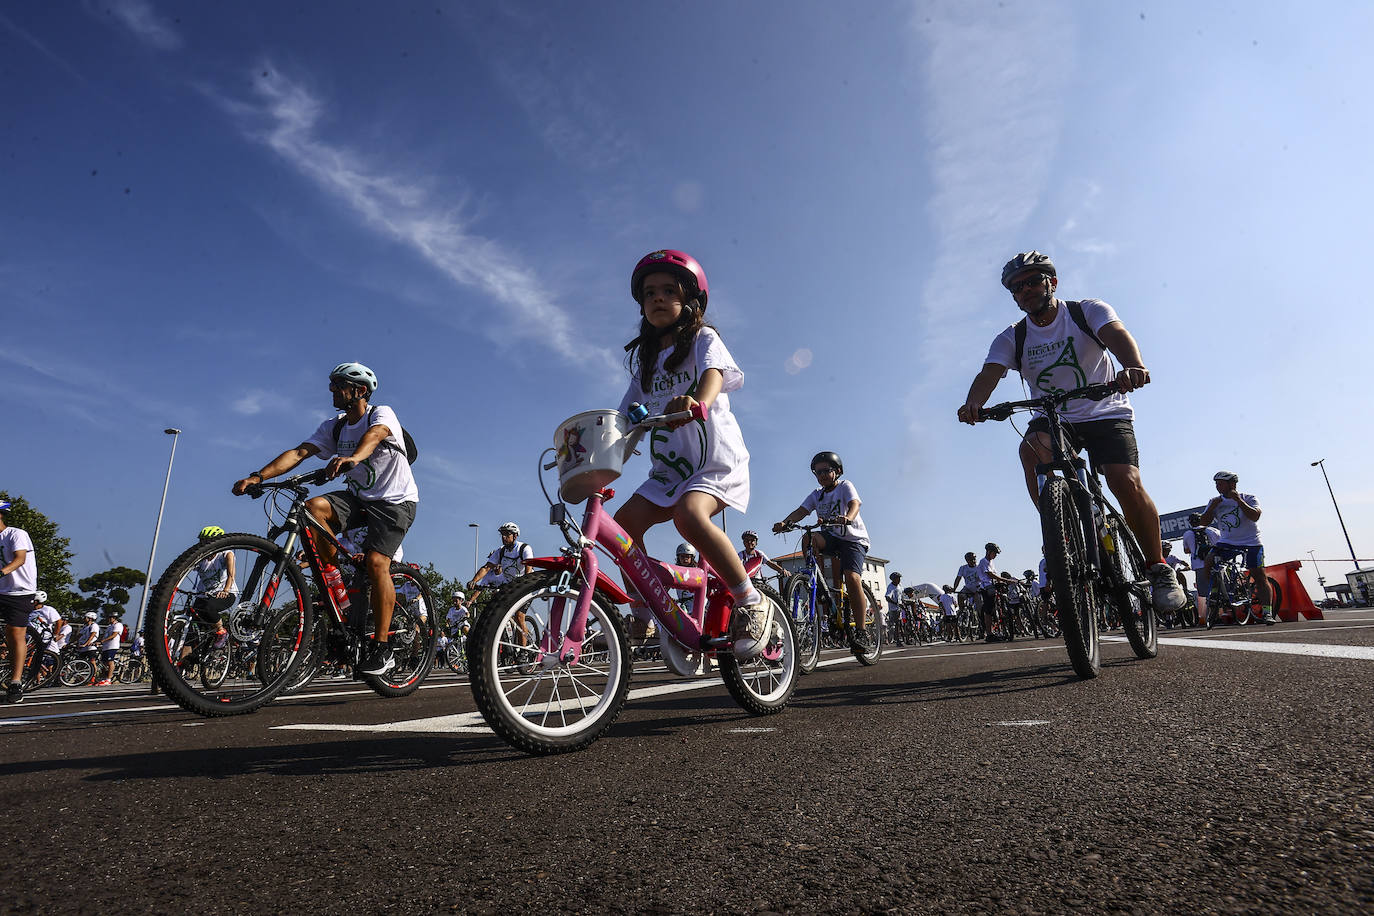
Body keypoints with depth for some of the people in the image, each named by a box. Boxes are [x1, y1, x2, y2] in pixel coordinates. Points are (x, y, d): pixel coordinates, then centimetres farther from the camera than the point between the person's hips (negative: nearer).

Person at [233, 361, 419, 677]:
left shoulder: (382, 413, -11)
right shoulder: (333, 427, 7)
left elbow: (374, 435, -34)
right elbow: (299, 452, -5)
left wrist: (352, 458, -57)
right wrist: (258, 476, -21)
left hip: (395, 501, -6)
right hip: (359, 498, 6)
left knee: (375, 561, -23)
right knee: (314, 507, -24)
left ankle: (381, 649, -16)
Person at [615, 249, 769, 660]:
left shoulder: (703, 338, 1)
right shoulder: (645, 358, 17)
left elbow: (714, 372, -22)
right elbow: (626, 416, 15)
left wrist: (697, 401, -45)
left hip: (717, 461, -5)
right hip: (668, 469, 6)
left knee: (689, 515, -33)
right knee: (623, 523, -15)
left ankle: (750, 601, -17)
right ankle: (648, 609, 0)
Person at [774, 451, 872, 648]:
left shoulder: (845, 486, -4)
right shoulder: (817, 494, 10)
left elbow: (854, 503, -25)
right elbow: (800, 511, -5)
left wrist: (848, 518, -49)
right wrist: (785, 523, -26)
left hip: (854, 538, -5)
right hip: (832, 538, 5)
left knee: (852, 578, -25)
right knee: (809, 538, -26)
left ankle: (860, 632, -15)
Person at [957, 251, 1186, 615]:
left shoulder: (1087, 311, -6)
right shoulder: (1012, 339, 0)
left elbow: (1116, 334, -26)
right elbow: (989, 373, -17)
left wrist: (1133, 367, -50)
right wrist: (973, 404, -41)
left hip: (1105, 412, -1)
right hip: (1054, 419, 2)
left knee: (1126, 483, -22)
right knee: (1031, 448, -33)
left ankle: (1158, 568, 0)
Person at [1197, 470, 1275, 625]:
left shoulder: (1248, 498, -3)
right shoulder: (1216, 501, 7)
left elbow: (1254, 516, -22)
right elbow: (1204, 522, -1)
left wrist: (1238, 499, -24)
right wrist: (1212, 507, -14)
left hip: (1251, 542, -3)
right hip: (1227, 542, 3)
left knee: (1260, 576, -8)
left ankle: (1267, 612, -6)